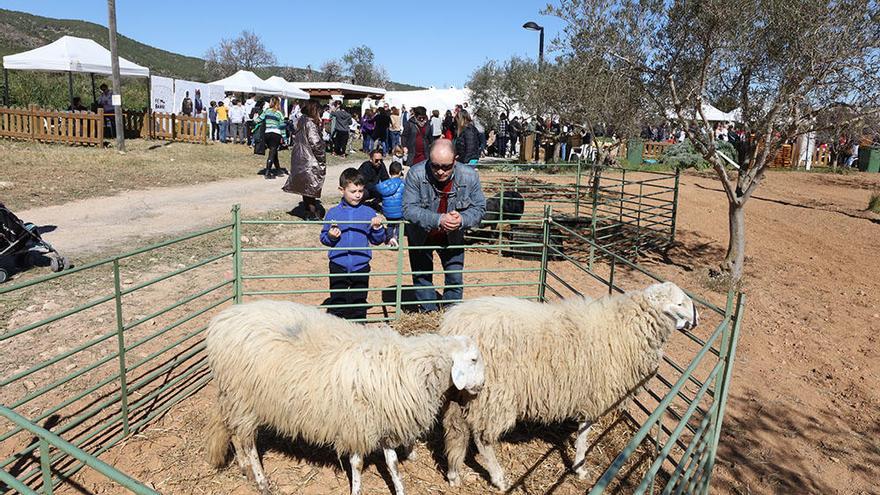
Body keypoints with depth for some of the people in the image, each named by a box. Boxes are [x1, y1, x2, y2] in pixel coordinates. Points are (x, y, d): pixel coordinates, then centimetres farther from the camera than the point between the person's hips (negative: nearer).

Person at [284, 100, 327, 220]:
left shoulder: (298, 122, 9)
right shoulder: (310, 124, -17)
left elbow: (293, 140, 15)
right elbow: (315, 143, -22)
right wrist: (322, 159, -13)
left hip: (299, 159, 8)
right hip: (310, 160, -8)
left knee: (305, 187, 16)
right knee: (312, 187, 0)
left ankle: (307, 212, 24)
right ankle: (313, 214, 5)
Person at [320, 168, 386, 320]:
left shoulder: (369, 213, 0)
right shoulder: (333, 213, -1)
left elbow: (377, 240, 3)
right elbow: (323, 237, 4)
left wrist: (377, 228, -16)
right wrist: (330, 236, -17)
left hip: (361, 266, 1)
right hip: (338, 265, 0)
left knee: (359, 301, 12)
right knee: (337, 302, 8)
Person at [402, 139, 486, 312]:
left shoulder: (470, 176, -21)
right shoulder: (416, 174, -27)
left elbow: (479, 208, -11)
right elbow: (409, 209, -29)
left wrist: (462, 219, -33)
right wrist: (438, 220, -43)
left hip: (452, 237, 1)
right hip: (420, 237, -1)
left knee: (455, 279, 8)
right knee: (422, 278, 12)